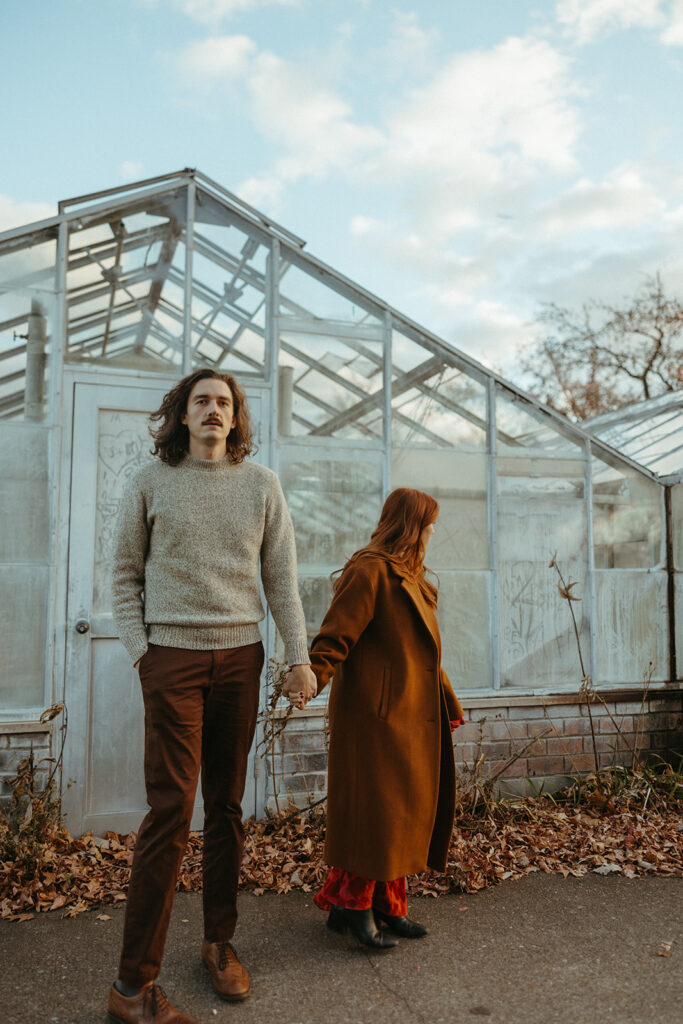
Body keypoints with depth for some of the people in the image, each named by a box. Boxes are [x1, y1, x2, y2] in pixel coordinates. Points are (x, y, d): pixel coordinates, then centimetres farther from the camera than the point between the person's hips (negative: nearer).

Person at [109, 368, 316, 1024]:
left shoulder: (260, 484, 7)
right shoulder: (151, 480, 4)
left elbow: (280, 576, 7)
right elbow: (125, 573, 7)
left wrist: (299, 656, 3)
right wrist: (138, 651, -3)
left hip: (240, 656, 3)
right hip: (173, 656, -2)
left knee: (227, 806, 9)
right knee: (171, 809, -6)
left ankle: (219, 943, 27)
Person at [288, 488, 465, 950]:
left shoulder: (410, 576, 18)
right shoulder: (369, 570, -14)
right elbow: (338, 633, -20)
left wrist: (448, 703, 26)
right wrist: (312, 679, -33)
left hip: (413, 713, 10)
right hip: (378, 712, -10)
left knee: (408, 808, 13)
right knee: (375, 808, -2)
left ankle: (388, 905, 25)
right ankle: (350, 905, 14)